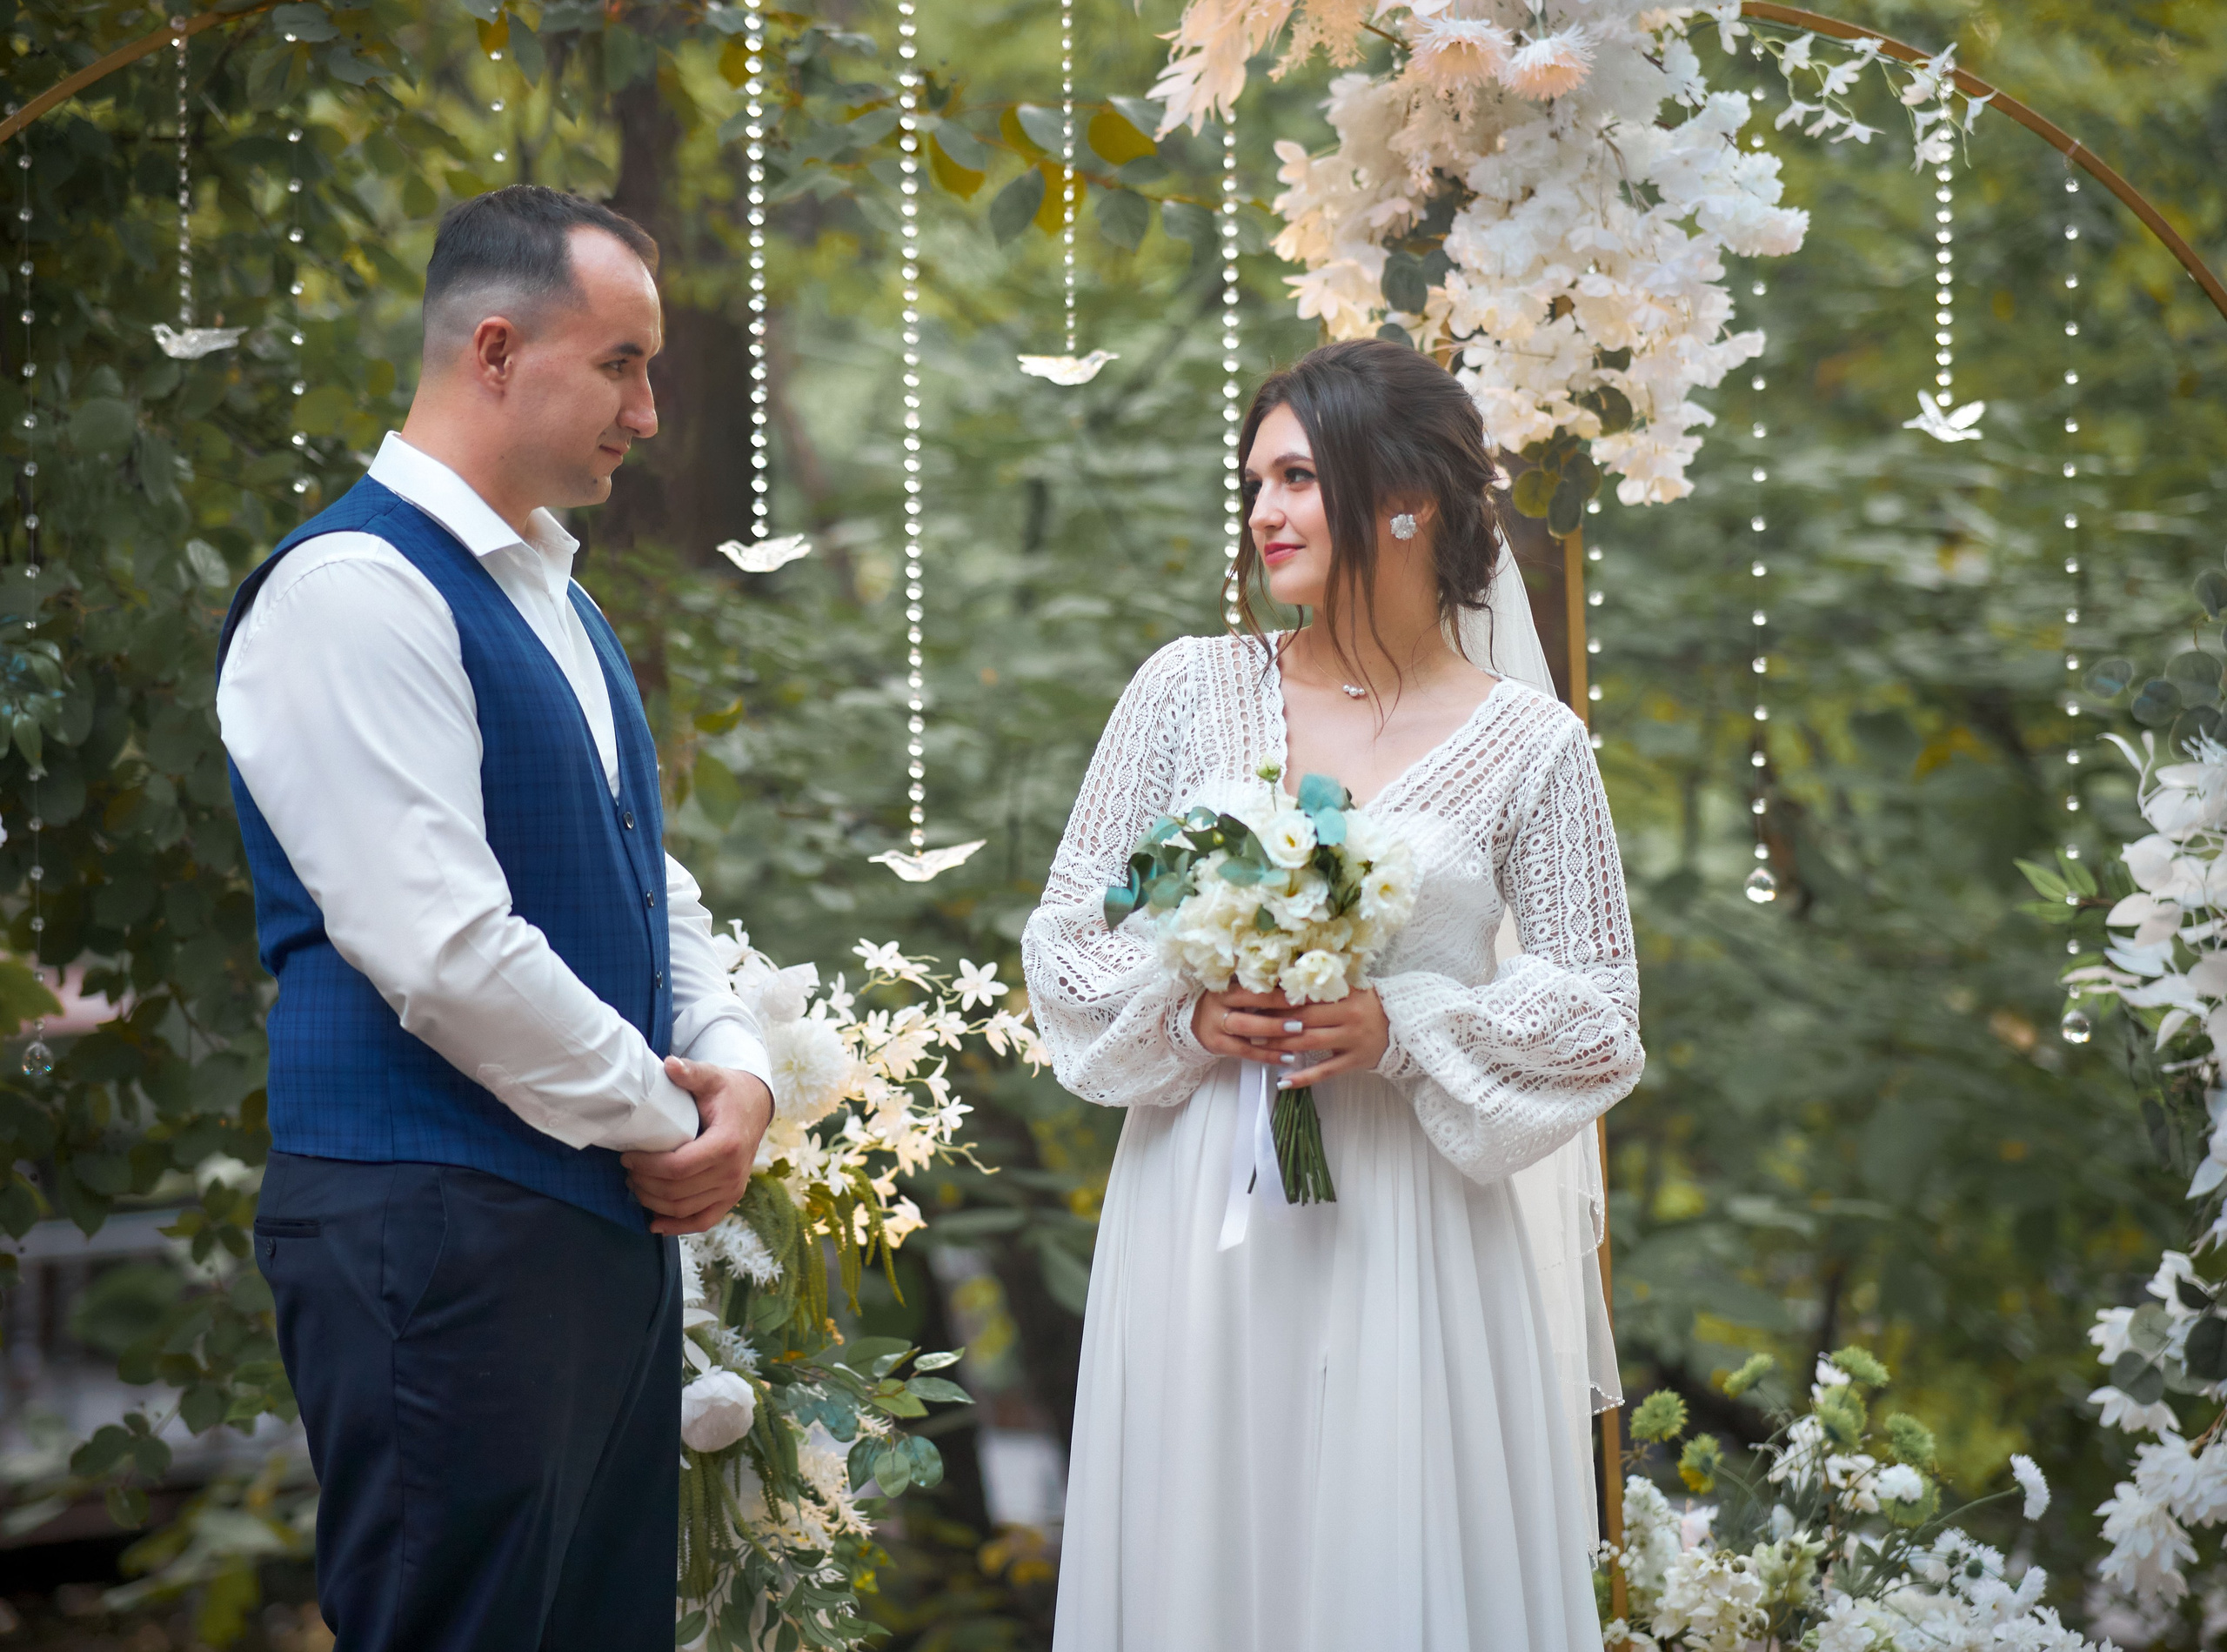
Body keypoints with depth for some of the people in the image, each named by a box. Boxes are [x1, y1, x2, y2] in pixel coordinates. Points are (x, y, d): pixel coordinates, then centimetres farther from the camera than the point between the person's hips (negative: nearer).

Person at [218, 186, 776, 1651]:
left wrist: (739, 1076, 4)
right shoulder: (354, 588, -13)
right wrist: (666, 1120, -9)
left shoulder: (555, 595, 18)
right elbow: (443, 946, -20)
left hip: (612, 1215, 9)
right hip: (442, 1233, -9)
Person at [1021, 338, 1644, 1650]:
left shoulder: (1529, 746, 0)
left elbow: (1603, 1023, 0)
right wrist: (1186, 1014, -11)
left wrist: (1402, 1030, -13)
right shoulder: (1191, 690, 4)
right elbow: (1066, 936, 8)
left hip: (1407, 1232, -1)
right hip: (1200, 1215, 2)